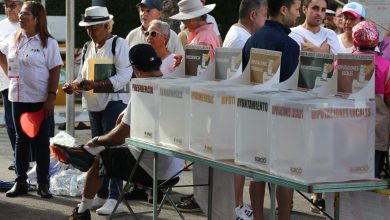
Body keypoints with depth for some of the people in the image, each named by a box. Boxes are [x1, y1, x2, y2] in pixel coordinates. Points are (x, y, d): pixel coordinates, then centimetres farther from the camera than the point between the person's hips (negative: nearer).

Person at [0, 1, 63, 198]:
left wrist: (51, 97, -16)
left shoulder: (48, 43, -8)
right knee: (21, 139, 10)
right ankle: (21, 181, 18)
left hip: (41, 100, -4)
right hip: (18, 98, 4)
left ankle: (42, 183, 12)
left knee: (41, 141, 3)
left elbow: (55, 71, -10)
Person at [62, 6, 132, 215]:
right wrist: (74, 85, -4)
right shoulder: (89, 47, 14)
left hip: (114, 102, -8)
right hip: (94, 104, 8)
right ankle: (102, 195, 20)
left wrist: (95, 84, -26)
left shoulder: (118, 44, -9)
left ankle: (114, 198, -6)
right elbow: (83, 76, 18)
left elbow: (123, 77, -18)